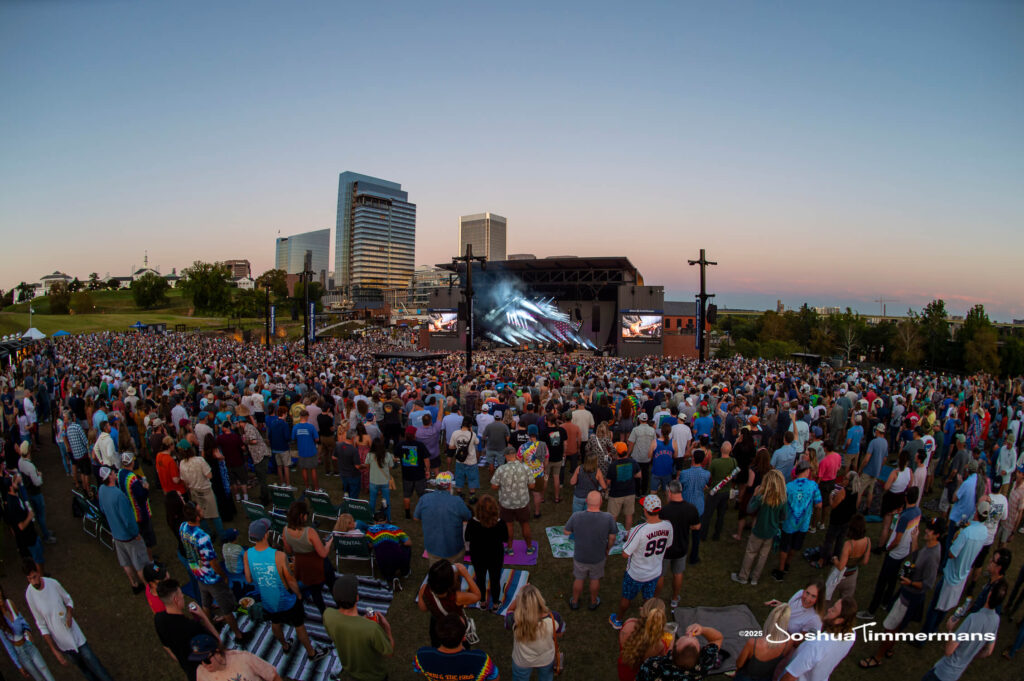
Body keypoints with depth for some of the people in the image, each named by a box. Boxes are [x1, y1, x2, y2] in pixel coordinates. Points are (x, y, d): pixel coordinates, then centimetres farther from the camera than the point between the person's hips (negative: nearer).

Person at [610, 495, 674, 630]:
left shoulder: (639, 530, -37)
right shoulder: (668, 526, -20)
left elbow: (625, 554, -26)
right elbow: (667, 546, 1)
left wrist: (627, 539, -9)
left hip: (636, 574, -4)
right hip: (655, 572, 4)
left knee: (626, 598, 22)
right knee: (649, 599, 27)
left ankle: (617, 621, 45)